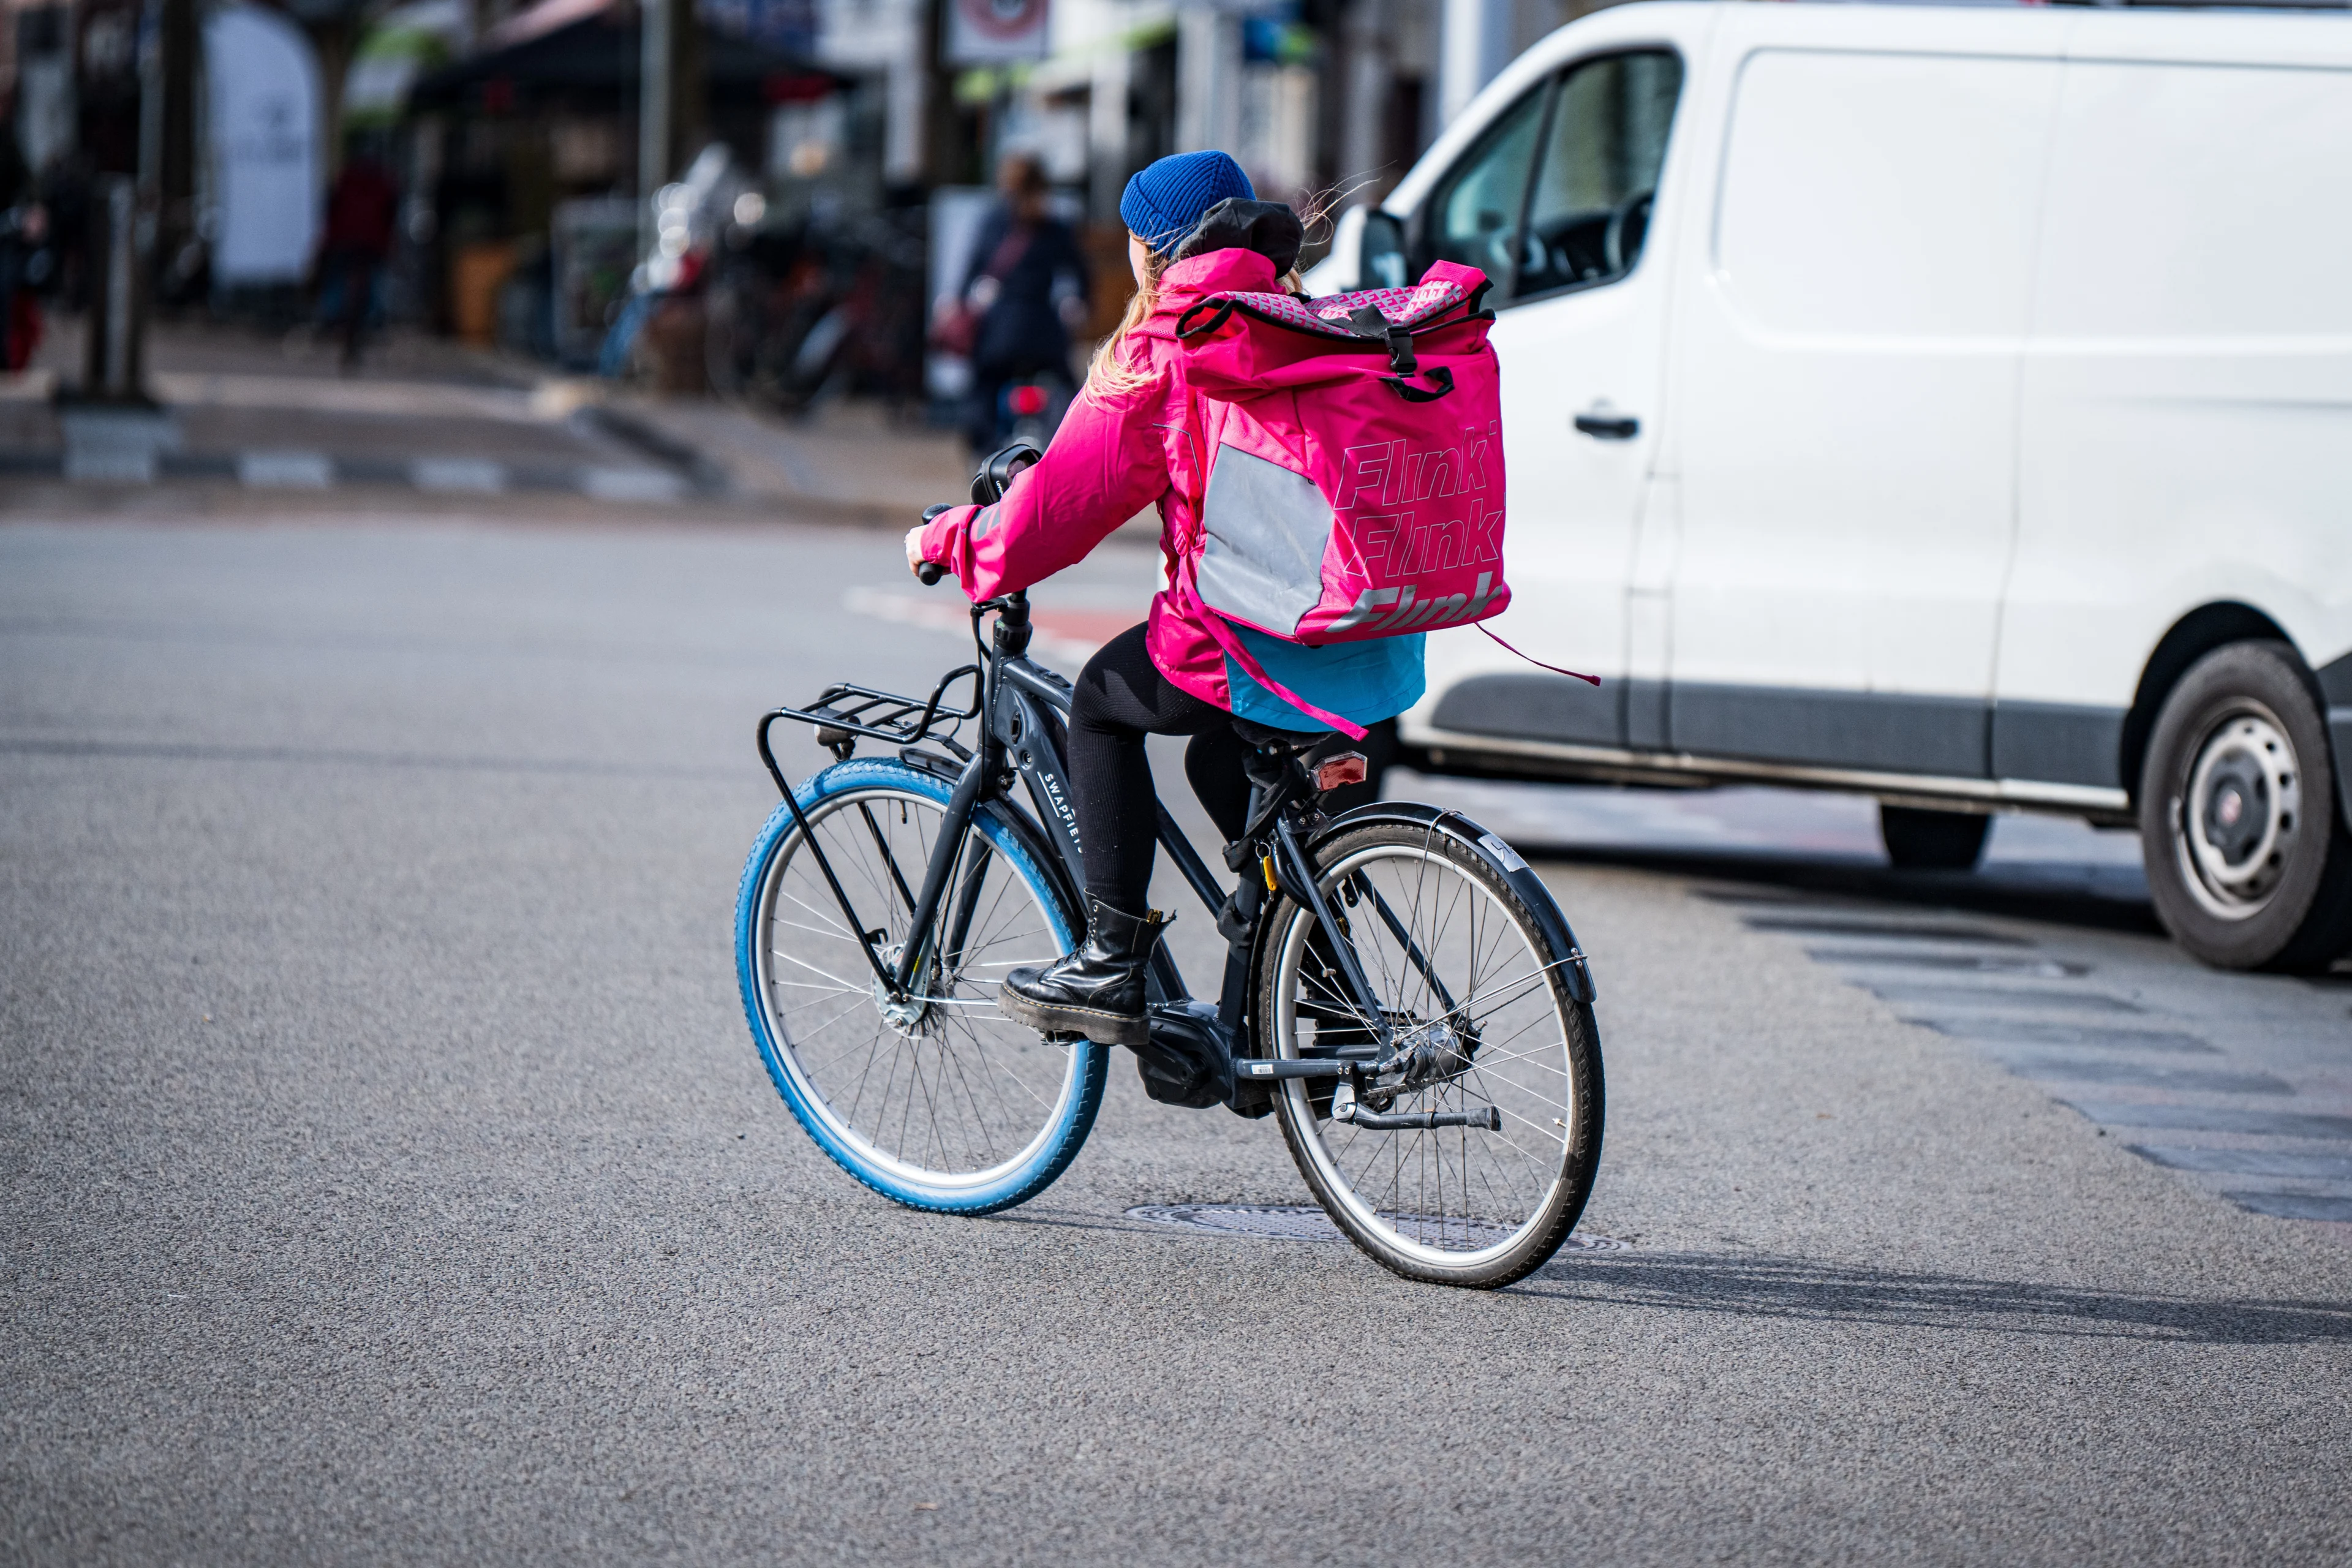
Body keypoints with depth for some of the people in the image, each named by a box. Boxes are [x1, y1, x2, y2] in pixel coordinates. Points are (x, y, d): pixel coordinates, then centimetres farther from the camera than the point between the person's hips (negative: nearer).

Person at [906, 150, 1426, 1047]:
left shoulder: (1156, 357, -5)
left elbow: (1066, 499, -3)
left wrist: (952, 539, 14)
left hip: (1245, 651, -7)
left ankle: (1113, 961, 13)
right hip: (1377, 652, 7)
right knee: (1221, 754, 32)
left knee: (1101, 702, 20)